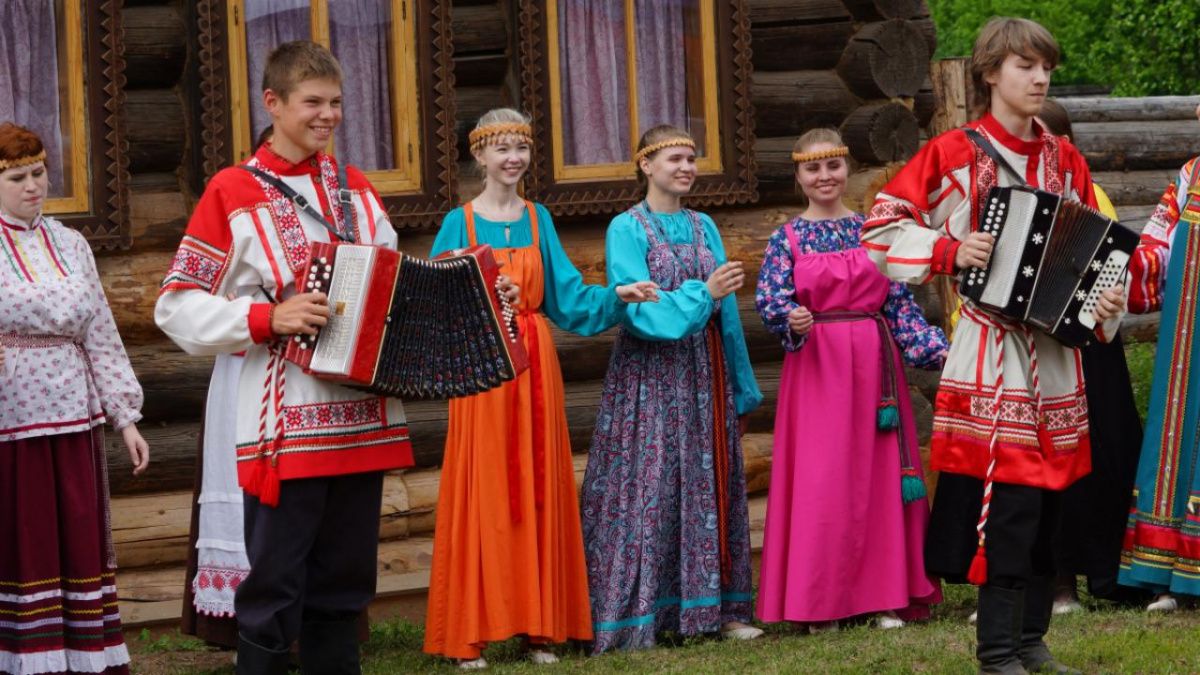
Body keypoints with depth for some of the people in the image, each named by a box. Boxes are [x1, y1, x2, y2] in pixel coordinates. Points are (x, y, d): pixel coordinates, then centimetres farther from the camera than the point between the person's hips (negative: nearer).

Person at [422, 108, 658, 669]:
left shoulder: (539, 220, 11)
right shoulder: (459, 224, 0)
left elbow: (568, 298, 6)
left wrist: (618, 295, -8)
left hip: (535, 367, 4)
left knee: (539, 492, 5)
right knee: (482, 495, -4)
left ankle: (539, 626, 12)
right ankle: (471, 634, 1)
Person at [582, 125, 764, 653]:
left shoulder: (704, 228, 12)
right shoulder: (627, 229, -4)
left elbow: (727, 312, 10)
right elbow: (636, 310, -14)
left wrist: (741, 389, 9)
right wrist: (702, 294, -18)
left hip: (702, 377, 5)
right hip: (649, 378, -5)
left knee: (709, 487, 6)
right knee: (647, 490, -5)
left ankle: (716, 608, 11)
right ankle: (636, 617, -2)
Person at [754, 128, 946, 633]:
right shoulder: (788, 238, 3)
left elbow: (901, 302, 7)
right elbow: (770, 302, -6)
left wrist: (939, 349, -2)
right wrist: (791, 320, -27)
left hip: (875, 363, 2)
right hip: (817, 367, -2)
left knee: (879, 475, 2)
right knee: (820, 481, -4)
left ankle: (885, 595, 9)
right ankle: (820, 603, 2)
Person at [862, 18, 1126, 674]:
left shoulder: (1065, 161, 10)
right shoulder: (955, 153, -3)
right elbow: (882, 226, -3)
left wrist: (1106, 303, -5)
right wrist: (950, 251, -16)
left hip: (1055, 352, 5)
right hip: (992, 353, -5)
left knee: (1047, 502, 8)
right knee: (1008, 502, -10)